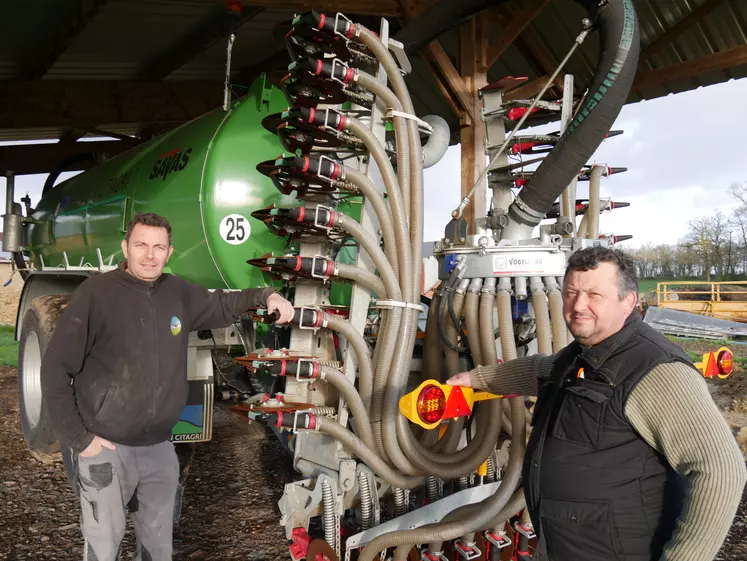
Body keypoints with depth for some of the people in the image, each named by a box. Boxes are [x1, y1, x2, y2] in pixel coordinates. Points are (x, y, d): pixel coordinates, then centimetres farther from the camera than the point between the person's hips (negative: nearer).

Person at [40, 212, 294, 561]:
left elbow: (219, 306, 20)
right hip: (106, 447, -5)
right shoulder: (97, 293, -15)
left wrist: (264, 296, 3)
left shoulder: (178, 293, 0)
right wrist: (77, 437, -11)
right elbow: (56, 368, -12)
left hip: (159, 447, 5)